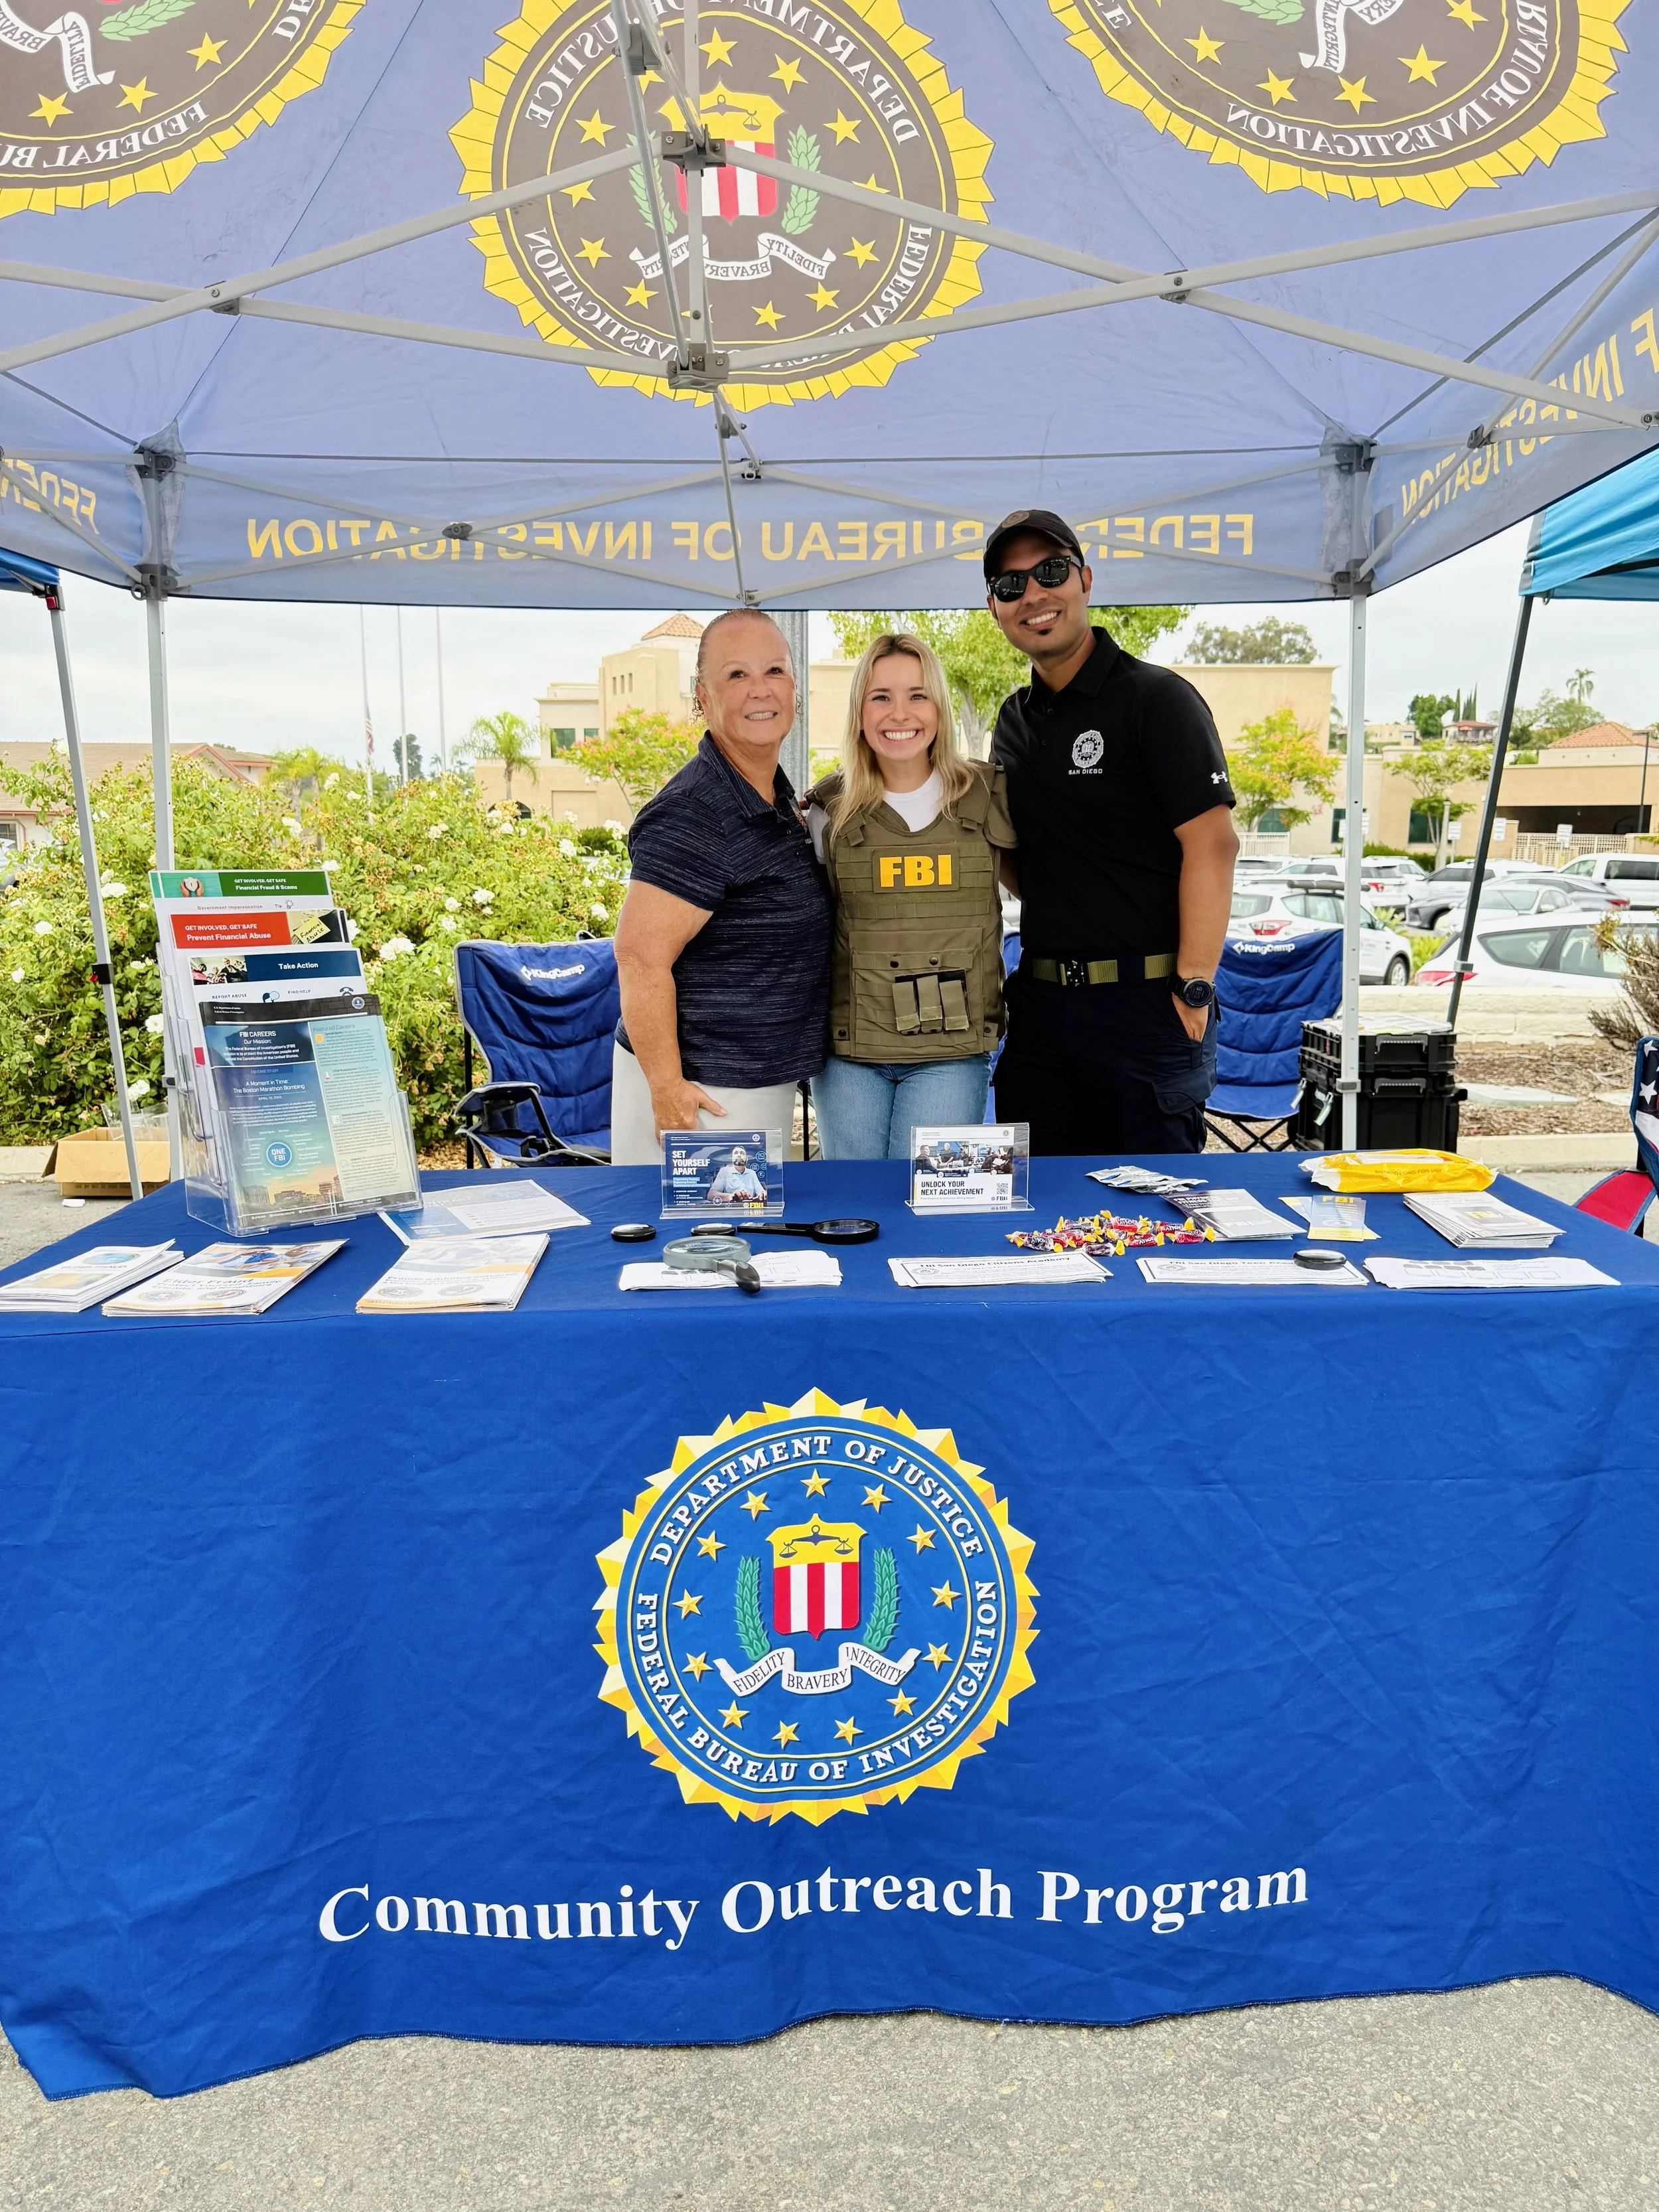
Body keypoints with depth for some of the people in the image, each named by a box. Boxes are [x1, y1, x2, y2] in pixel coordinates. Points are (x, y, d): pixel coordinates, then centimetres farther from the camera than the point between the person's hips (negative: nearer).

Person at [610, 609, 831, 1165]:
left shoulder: (777, 796, 10)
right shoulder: (693, 817, -20)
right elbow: (641, 957, -24)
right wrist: (668, 1089, -23)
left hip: (767, 1079, 10)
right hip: (704, 1091, -9)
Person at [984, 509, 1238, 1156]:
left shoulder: (1156, 698, -6)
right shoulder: (1014, 719, 14)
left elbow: (1212, 843, -14)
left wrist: (1194, 991, -18)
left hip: (1145, 1002, -6)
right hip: (1039, 1001, 6)